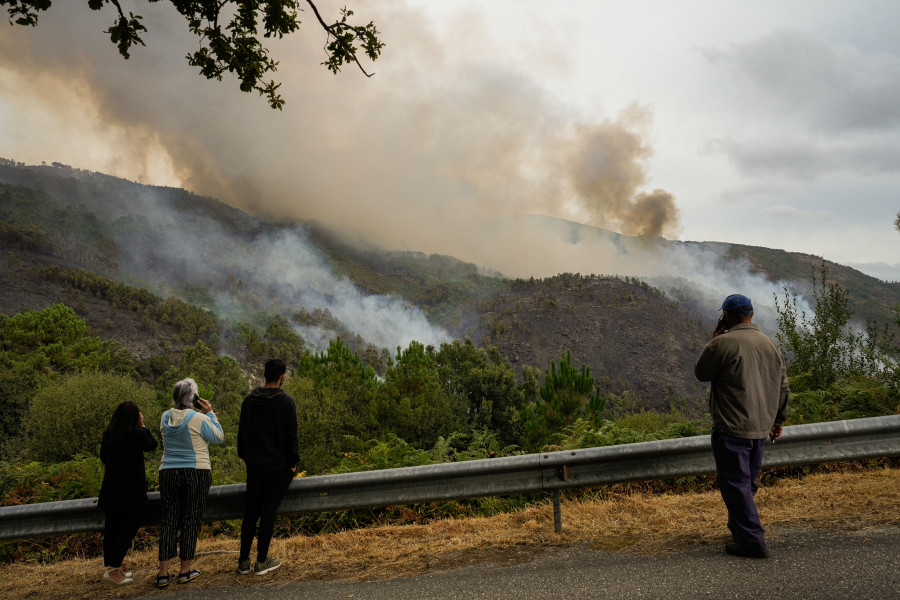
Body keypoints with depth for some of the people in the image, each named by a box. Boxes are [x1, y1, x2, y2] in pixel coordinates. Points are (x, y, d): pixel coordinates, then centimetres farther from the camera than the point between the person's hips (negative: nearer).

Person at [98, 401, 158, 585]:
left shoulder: (108, 434, 3)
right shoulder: (137, 434, -15)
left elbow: (103, 457, 14)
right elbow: (152, 445, 3)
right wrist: (143, 426, 8)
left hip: (111, 490, 6)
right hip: (132, 491, -6)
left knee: (112, 527, 13)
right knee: (128, 529, 0)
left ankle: (112, 567, 22)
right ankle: (113, 570, -3)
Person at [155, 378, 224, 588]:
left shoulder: (166, 417, 4)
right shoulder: (199, 419, -14)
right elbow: (218, 437, -2)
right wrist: (210, 413, 0)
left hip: (168, 473, 4)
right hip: (196, 474, -4)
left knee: (169, 519, 8)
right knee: (191, 519, 6)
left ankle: (163, 573, 8)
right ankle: (185, 570, 13)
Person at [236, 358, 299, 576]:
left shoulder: (249, 400, 4)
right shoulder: (286, 402, -11)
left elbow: (242, 433, 10)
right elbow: (291, 435, -10)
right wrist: (293, 462, -1)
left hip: (254, 466, 4)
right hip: (279, 467, -4)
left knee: (250, 512, 12)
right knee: (268, 512, 2)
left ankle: (243, 561, 16)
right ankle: (262, 562, 8)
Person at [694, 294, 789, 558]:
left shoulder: (723, 343, -15)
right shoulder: (770, 344, 9)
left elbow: (701, 373, -2)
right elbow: (782, 386, 15)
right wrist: (778, 419, 25)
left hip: (732, 429, -8)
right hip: (760, 428, 8)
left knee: (736, 484, -1)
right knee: (748, 483, 19)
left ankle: (753, 541, 0)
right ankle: (740, 530, 33)